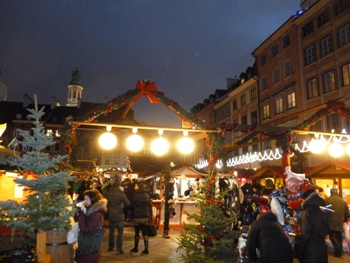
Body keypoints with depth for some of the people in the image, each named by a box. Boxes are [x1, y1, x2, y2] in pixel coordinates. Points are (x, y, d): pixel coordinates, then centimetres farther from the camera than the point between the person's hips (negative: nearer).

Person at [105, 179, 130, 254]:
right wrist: (123, 207, 7)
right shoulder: (121, 193, -13)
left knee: (111, 231, 16)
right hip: (119, 215, -4)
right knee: (120, 231, 4)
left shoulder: (107, 193, -2)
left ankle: (111, 247, 23)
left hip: (110, 215, 4)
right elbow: (127, 203, -12)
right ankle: (119, 248, -1)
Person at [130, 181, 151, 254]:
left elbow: (132, 205, -5)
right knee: (145, 233, 7)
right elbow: (149, 206, 7)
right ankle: (146, 249, 5)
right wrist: (149, 216, 11)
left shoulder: (137, 195, -13)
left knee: (137, 233, 10)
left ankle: (136, 248, 22)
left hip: (138, 216, -4)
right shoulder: (147, 194, 3)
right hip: (145, 216, 4)